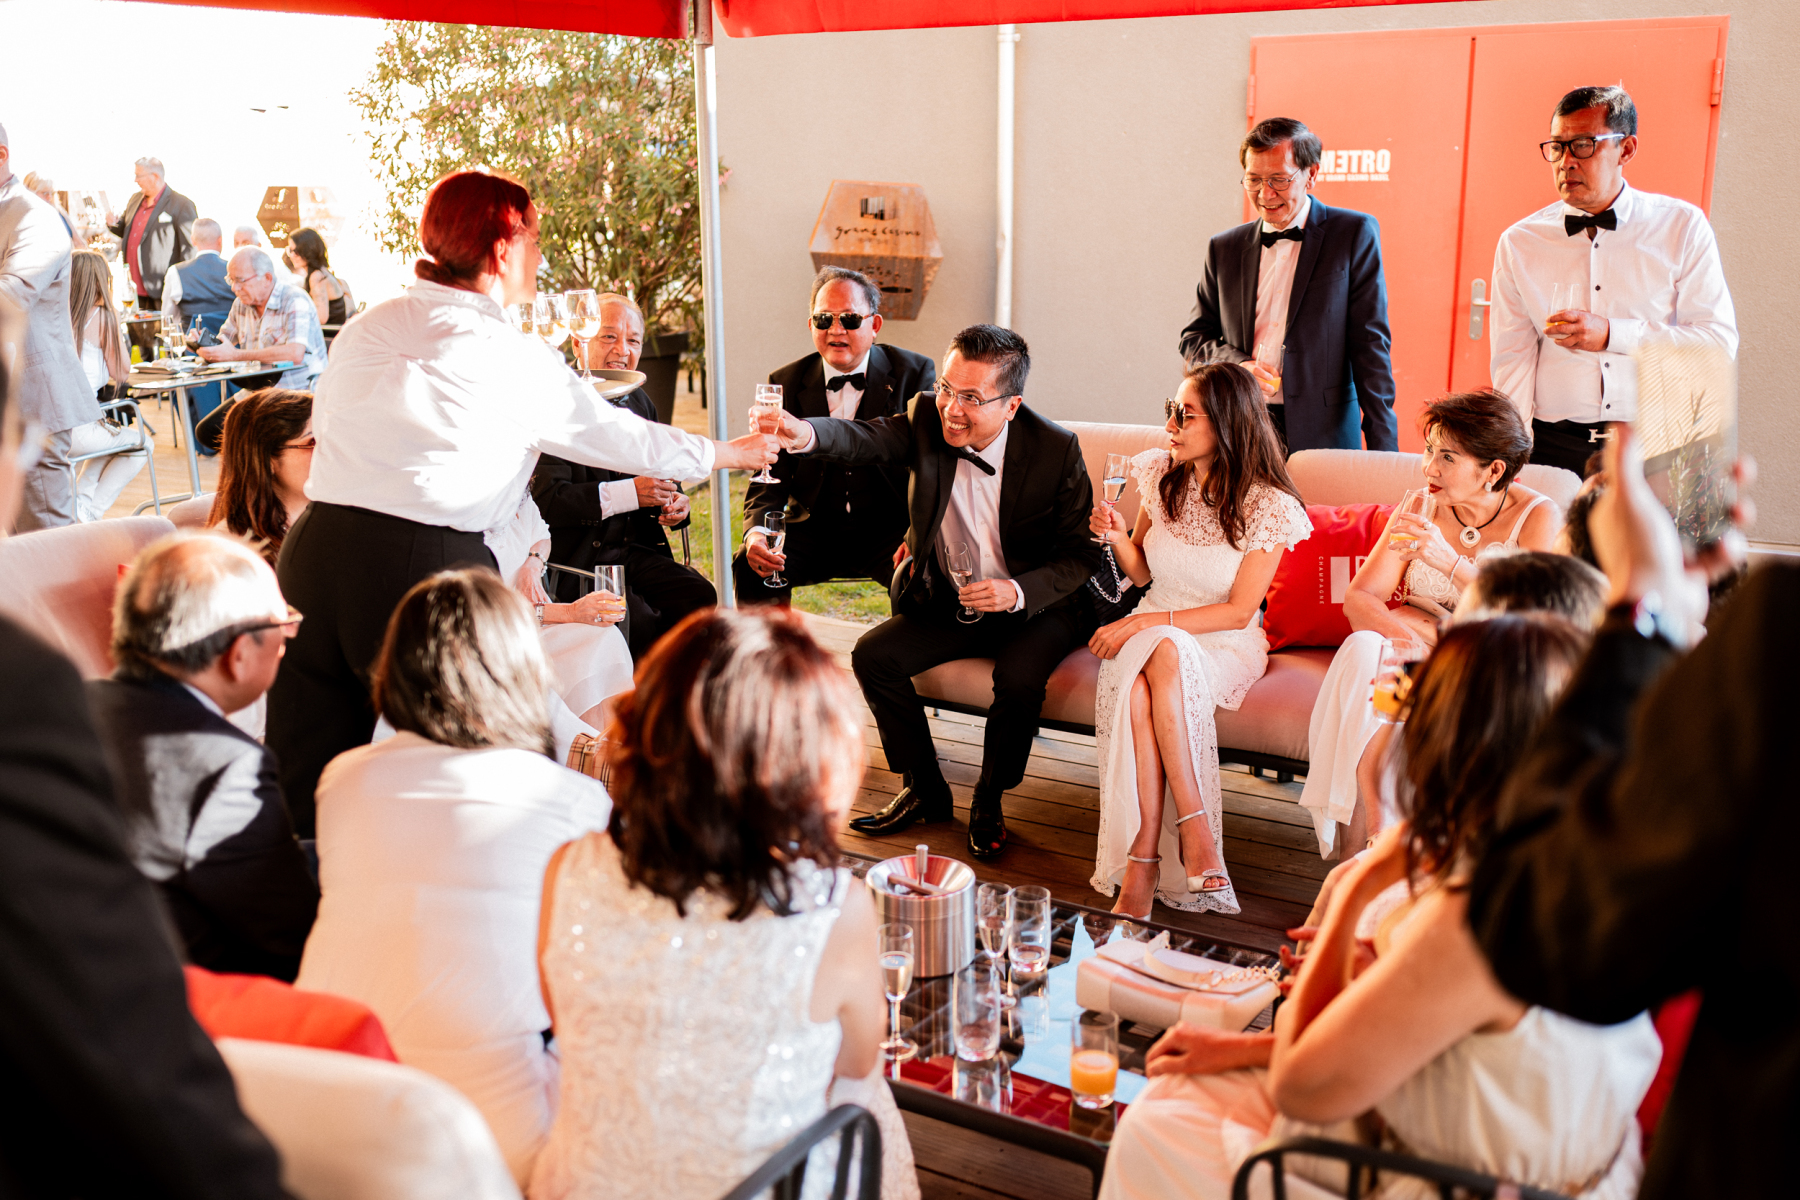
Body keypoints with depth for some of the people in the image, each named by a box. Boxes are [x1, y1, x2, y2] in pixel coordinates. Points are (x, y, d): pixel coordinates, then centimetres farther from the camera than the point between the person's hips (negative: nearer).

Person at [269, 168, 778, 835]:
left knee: (306, 782, 10)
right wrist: (729, 453, 23)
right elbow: (614, 435, 9)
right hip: (425, 564, -6)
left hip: (314, 547, 6)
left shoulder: (365, 329, 13)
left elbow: (323, 427, 19)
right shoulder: (514, 359, -1)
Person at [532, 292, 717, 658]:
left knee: (700, 597, -19)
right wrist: (629, 493, -26)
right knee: (639, 621, -29)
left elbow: (662, 480, 25)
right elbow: (546, 500, -20)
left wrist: (675, 504, -1)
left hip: (637, 550, 7)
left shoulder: (641, 402, 16)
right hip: (575, 560, -6)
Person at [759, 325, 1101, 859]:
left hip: (1035, 604, -4)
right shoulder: (927, 418, -9)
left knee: (1019, 676, -31)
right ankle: (925, 791, 4)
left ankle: (988, 802, -3)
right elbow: (865, 437, -29)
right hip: (946, 602, 4)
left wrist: (1018, 591, -28)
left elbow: (1081, 553, -10)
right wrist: (806, 434, -52)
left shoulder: (1056, 449, -16)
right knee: (872, 654, -15)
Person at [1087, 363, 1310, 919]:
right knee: (1143, 673, -34)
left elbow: (1239, 610, -13)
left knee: (1162, 654, -37)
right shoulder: (1161, 475, 3)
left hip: (1226, 643, -3)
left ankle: (1143, 857, -37)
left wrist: (1146, 623, -20)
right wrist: (1118, 538, -10)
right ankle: (1196, 831, -34)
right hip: (1151, 632, 4)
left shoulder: (1269, 507, -10)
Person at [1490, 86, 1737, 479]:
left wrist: (1612, 335, -11)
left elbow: (1721, 340, 1)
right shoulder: (1519, 243, 9)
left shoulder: (1682, 227, 7)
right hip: (1555, 447, 0)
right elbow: (1512, 362, 6)